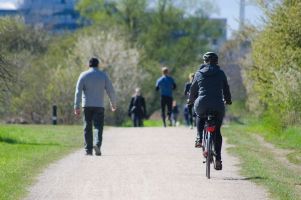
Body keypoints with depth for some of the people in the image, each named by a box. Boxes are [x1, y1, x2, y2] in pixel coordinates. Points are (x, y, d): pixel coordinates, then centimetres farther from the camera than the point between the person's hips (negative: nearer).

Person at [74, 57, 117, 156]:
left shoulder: (83, 75, 3)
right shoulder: (103, 75, 4)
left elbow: (78, 92, -4)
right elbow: (111, 91, 3)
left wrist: (77, 107, -5)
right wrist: (113, 104, 16)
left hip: (87, 105, 1)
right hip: (99, 105, -1)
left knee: (87, 128, 7)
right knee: (98, 126, -3)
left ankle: (88, 149, 7)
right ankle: (97, 144, -27)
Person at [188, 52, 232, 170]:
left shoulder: (199, 73, 8)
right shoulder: (220, 73, 7)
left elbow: (193, 89, 16)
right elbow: (226, 88, 16)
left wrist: (191, 100, 35)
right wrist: (228, 100, 35)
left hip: (202, 104, 0)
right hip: (218, 106, 0)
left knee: (200, 116, 35)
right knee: (217, 132, 10)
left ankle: (199, 138, 14)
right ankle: (218, 159, 1)